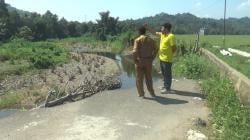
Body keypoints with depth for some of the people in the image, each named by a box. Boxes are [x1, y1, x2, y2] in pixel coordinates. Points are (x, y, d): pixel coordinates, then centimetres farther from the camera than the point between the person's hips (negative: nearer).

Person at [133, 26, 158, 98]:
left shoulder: (137, 40, -10)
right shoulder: (150, 39, 5)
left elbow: (135, 51, -20)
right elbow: (156, 49, 4)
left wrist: (135, 60, -10)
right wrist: (152, 58, 9)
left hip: (140, 61, -4)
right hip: (148, 61, 4)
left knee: (139, 78, 8)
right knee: (149, 77, 16)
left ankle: (141, 94, 14)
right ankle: (152, 93, 22)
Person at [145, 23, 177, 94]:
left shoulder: (171, 36, -18)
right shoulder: (162, 34, 8)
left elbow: (174, 48, -17)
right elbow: (154, 33, 18)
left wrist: (169, 54, -6)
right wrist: (147, 27, 8)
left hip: (167, 59, -9)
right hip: (161, 58, 9)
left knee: (167, 74, 2)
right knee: (164, 73, 19)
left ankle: (168, 89, 13)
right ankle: (165, 86, 33)